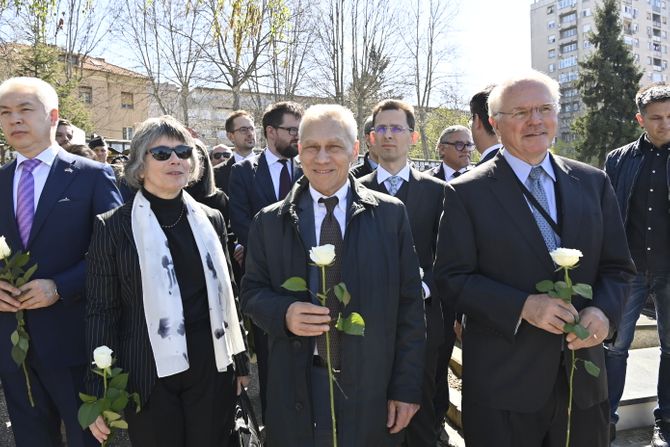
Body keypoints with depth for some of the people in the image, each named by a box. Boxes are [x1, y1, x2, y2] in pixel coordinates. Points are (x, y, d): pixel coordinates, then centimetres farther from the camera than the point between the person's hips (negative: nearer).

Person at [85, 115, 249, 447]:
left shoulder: (211, 219, 5)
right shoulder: (113, 227, -4)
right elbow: (102, 311, -4)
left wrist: (240, 361, 13)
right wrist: (99, 393, -6)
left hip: (212, 371, 3)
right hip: (149, 378, -2)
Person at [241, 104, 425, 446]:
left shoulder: (391, 214, -2)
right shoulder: (269, 222, 1)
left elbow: (409, 306, -2)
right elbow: (252, 292, 6)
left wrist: (407, 387, -3)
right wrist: (283, 313, -16)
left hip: (372, 391, 0)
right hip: (296, 392, 1)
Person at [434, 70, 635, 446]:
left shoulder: (594, 183, 6)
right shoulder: (467, 193, -6)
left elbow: (617, 267, 8)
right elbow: (452, 276, -9)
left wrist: (603, 310, -12)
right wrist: (523, 306, -20)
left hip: (583, 377, 4)